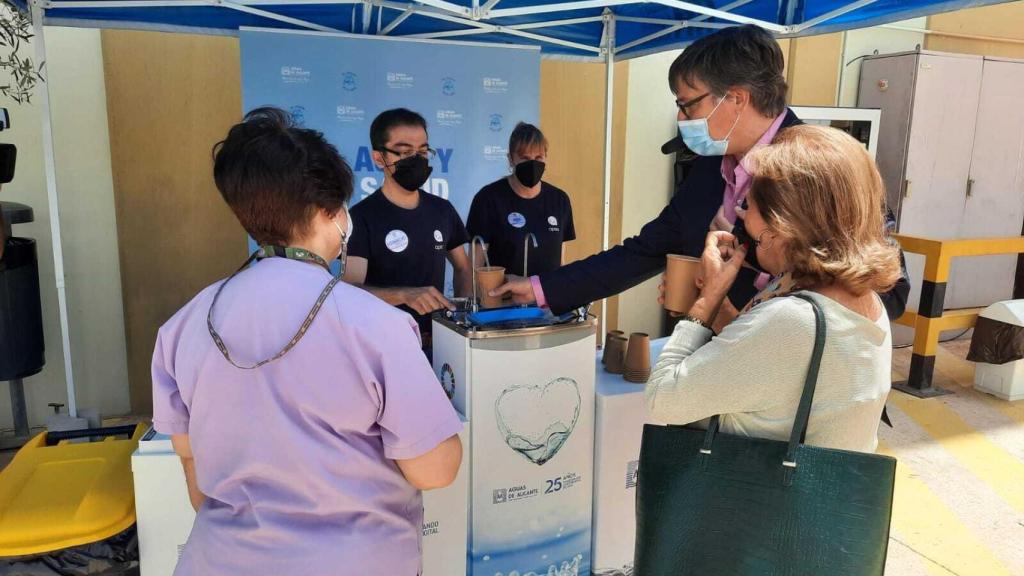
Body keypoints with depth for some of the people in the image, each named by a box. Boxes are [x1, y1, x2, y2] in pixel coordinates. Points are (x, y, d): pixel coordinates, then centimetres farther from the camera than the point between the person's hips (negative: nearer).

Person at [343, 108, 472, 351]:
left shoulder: (443, 210, 9)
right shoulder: (361, 217, -8)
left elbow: (463, 268, 19)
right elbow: (350, 290, -18)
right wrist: (404, 295, -35)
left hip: (438, 339, 4)